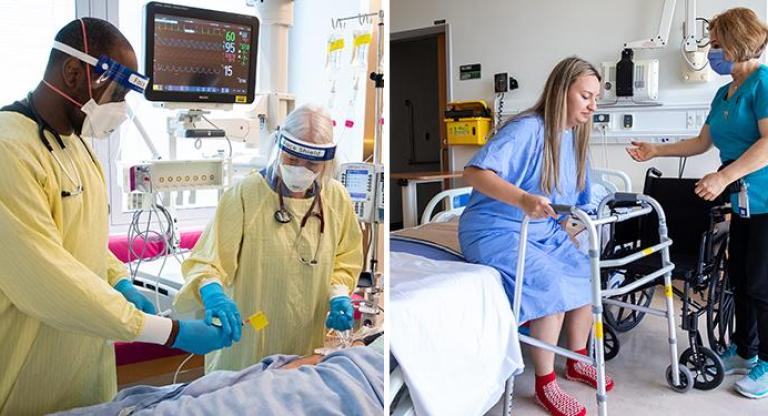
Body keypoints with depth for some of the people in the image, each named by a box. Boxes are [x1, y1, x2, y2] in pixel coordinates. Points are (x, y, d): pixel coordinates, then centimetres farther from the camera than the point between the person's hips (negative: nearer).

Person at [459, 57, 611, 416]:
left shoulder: (574, 135, 7)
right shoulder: (527, 129, -20)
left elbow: (570, 197, 16)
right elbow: (475, 173, -32)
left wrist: (568, 235, 3)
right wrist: (523, 200, -46)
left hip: (544, 230, 8)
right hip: (496, 230, -8)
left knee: (587, 274, -7)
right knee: (551, 285, -25)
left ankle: (576, 361, 17)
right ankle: (545, 386, -7)